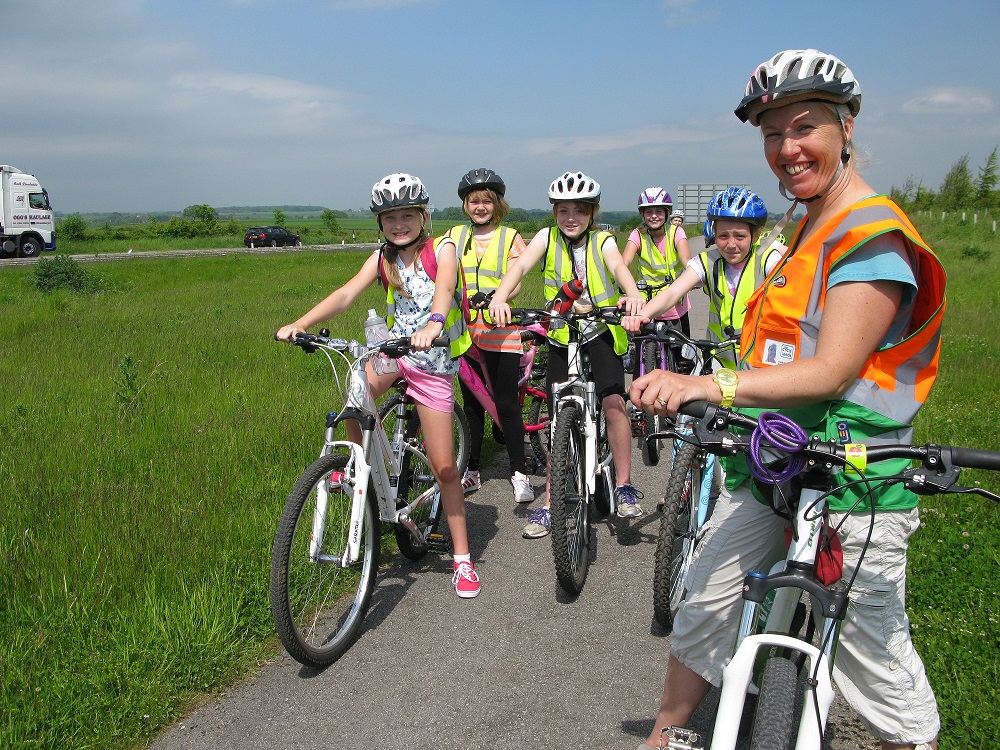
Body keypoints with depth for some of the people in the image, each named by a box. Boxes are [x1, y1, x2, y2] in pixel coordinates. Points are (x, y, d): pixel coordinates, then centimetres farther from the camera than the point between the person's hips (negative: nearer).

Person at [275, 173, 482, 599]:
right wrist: (300, 324, -26)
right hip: (394, 348, 3)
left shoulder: (442, 249, -8)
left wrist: (433, 326, -51)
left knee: (444, 466, -3)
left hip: (433, 360, -3)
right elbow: (347, 294, -10)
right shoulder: (382, 259, 3)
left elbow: (444, 288, -29)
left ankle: (462, 559, 11)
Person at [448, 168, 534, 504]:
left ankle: (519, 473, 9)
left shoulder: (510, 238, 2)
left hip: (501, 331, -3)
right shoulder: (454, 236, 10)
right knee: (472, 403, 11)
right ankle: (471, 470, 22)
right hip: (466, 331, 3)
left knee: (507, 403, -2)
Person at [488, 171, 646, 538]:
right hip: (561, 338, 1)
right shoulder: (547, 239, -3)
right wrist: (499, 298, -40)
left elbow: (618, 267, -25)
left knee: (613, 401, -23)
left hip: (601, 332, -1)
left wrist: (633, 295, -48)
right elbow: (520, 265, -20)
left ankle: (624, 486, -6)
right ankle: (551, 505, 12)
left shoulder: (603, 241, -5)